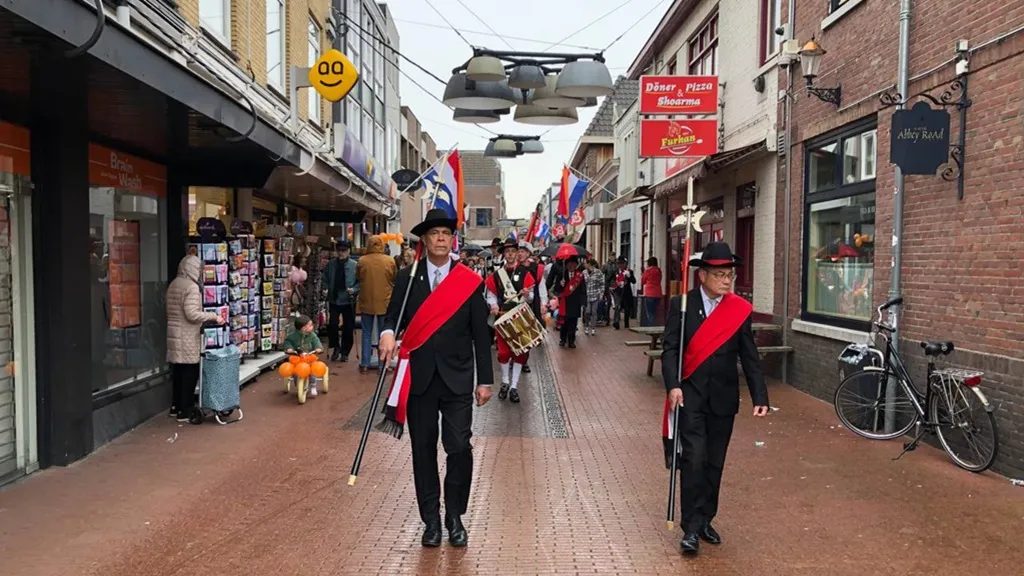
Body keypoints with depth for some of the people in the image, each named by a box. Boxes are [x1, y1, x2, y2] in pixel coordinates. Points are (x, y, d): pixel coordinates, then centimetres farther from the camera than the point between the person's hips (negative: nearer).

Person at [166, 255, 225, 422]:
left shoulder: (173, 284, 13)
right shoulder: (192, 287, -15)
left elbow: (175, 312, 16)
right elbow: (192, 314, -23)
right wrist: (214, 317, -16)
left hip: (174, 334, 9)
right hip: (187, 336, -9)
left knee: (178, 371, 16)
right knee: (190, 373, -1)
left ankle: (176, 407, 24)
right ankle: (185, 411, 3)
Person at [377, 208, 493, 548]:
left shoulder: (470, 281, 0)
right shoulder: (406, 278, 3)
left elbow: (480, 333, 1)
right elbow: (393, 316, 2)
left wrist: (485, 380, 0)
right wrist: (388, 334, -23)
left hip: (457, 379, -1)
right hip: (420, 378, 1)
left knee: (459, 448, -4)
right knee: (423, 449, 9)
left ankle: (455, 517, 17)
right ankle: (431, 520, 23)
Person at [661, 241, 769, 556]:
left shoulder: (740, 309, 0)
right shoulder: (681, 305, -4)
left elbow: (750, 356, 1)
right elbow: (670, 349, -9)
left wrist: (760, 397, -7)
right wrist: (673, 386, -23)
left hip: (723, 398, 3)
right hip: (690, 395, -2)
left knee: (715, 463, 12)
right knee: (694, 460, -7)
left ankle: (705, 520, 28)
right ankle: (691, 527, 2)